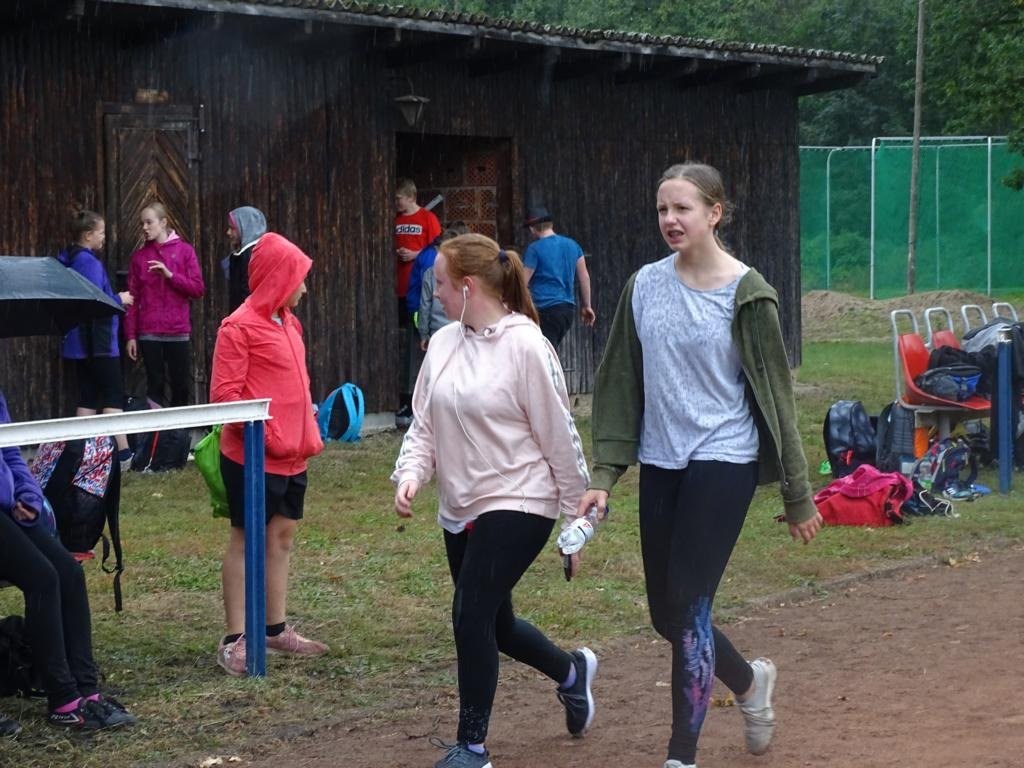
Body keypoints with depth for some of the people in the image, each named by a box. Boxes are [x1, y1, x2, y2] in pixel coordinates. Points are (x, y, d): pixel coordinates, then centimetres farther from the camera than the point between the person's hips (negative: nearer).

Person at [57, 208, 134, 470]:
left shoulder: (66, 260, 12)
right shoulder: (89, 262, -17)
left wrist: (114, 299, 16)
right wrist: (119, 299, -6)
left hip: (79, 341, 9)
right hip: (99, 340, -9)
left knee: (88, 396, 10)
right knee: (114, 396, -5)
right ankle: (123, 453, -7)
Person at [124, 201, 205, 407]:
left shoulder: (184, 250, 4)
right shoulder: (139, 256, 8)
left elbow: (198, 289, -1)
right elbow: (133, 299, 7)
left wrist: (170, 275, -14)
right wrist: (131, 336, 2)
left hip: (178, 331, 0)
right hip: (149, 333, 1)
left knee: (181, 386, 3)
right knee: (155, 386, 0)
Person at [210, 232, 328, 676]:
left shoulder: (288, 323, 12)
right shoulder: (239, 327, -13)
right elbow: (223, 394, -17)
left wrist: (308, 434, 11)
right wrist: (264, 433, -19)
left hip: (292, 456, 8)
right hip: (252, 457, -8)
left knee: (282, 537, 13)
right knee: (245, 540, -1)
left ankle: (276, 628, 23)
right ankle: (234, 639, 5)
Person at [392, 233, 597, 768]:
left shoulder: (525, 346, -16)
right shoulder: (443, 343, 3)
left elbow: (558, 434, -11)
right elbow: (424, 423, 7)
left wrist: (579, 510, -6)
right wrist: (411, 473, -12)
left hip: (517, 505, -7)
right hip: (460, 508, 7)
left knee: (471, 616, -14)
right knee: (494, 624, 17)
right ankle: (571, 671, 46)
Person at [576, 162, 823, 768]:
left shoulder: (745, 293, -8)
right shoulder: (645, 287, 4)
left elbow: (775, 394, -5)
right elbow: (620, 384, 8)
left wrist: (797, 495, -4)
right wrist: (604, 476, 2)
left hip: (722, 462, -5)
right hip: (661, 464, 5)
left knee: (690, 608, -8)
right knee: (667, 614, 11)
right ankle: (750, 682, 40)